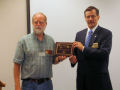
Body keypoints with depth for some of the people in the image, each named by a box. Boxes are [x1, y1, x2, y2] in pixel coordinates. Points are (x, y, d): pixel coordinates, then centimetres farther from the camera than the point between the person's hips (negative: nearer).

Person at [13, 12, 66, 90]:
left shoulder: (50, 40, 6)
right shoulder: (24, 41, -3)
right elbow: (17, 64, -5)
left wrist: (59, 59, -8)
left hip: (46, 83, 3)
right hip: (29, 84, -2)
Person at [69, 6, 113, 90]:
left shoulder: (106, 33, -6)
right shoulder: (79, 34, 10)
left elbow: (104, 53, -18)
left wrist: (83, 48, -19)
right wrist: (73, 59, -8)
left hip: (98, 78, -4)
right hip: (82, 77, 4)